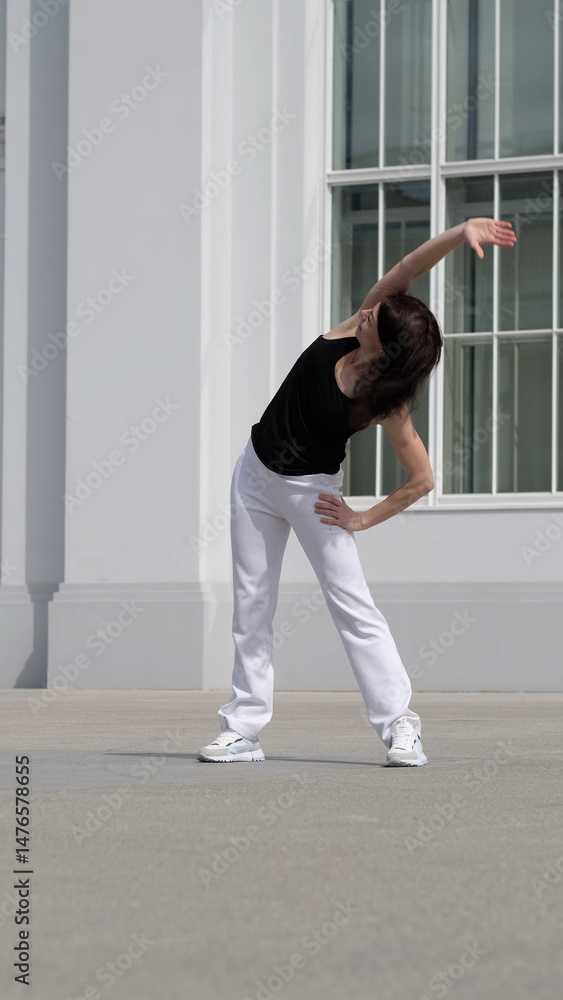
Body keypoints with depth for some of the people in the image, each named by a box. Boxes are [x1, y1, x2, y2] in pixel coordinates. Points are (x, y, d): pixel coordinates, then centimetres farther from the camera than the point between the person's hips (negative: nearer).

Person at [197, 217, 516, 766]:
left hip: (312, 490, -5)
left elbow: (422, 479, -18)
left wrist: (364, 519, -11)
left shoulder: (388, 409, -24)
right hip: (256, 473, 5)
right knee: (251, 605, 6)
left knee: (352, 604, -9)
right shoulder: (346, 333, -14)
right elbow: (405, 269, -23)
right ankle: (242, 729, 12)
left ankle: (400, 725, -4)